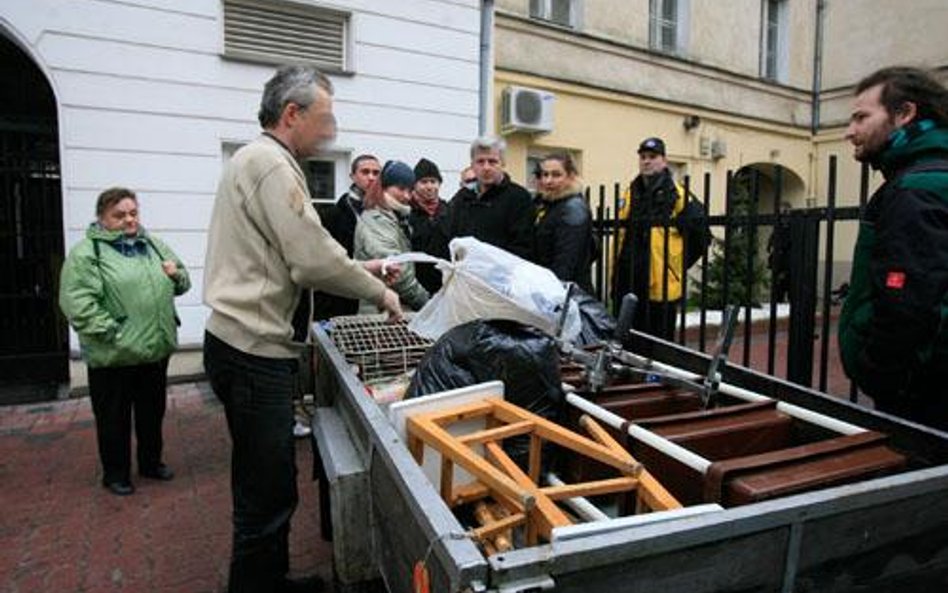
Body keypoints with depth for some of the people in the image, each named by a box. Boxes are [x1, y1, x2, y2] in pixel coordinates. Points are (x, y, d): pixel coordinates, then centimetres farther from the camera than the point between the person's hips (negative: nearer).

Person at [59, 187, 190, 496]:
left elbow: (181, 285, 20)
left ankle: (151, 462, 36)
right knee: (114, 418, 9)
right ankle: (116, 473, 27)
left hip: (156, 349, 6)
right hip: (113, 356, -5)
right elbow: (76, 302, -17)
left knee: (153, 412, 18)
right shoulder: (86, 252, -9)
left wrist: (177, 274, -2)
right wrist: (112, 333, -21)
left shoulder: (153, 245, 11)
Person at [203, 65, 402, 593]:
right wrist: (378, 292, -6)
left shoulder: (257, 159, 19)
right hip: (254, 350, -11)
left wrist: (358, 268, 13)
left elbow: (289, 255, 22)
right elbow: (313, 261, -21)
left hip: (247, 343, 11)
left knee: (268, 484, 20)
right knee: (268, 493, -1)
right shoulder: (273, 163, -14)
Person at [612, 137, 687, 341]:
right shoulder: (630, 193, 12)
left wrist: (677, 264, 0)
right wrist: (616, 274, 10)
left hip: (662, 284, -5)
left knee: (661, 338, 6)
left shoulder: (676, 194, -5)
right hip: (630, 282, 5)